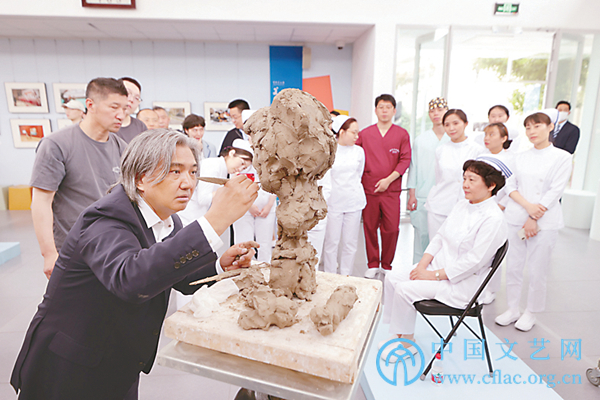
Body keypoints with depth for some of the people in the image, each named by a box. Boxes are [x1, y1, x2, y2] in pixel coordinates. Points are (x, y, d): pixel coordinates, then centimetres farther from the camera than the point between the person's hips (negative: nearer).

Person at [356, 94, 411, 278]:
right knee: (370, 227, 5)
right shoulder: (364, 133, 8)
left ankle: (387, 265, 18)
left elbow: (405, 160, 0)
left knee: (391, 229, -1)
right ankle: (372, 265, 20)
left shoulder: (402, 134, 6)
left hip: (391, 190, -1)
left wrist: (388, 179, -10)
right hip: (368, 189, 1)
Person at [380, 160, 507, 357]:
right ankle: (400, 332, 9)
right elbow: (439, 237, 8)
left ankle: (407, 342, 4)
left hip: (462, 283, -8)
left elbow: (473, 261, -22)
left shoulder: (494, 219, -19)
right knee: (392, 277, -4)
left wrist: (435, 275, -19)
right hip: (438, 265, 8)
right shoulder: (462, 205, 7)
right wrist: (422, 265, -4)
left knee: (405, 289, -20)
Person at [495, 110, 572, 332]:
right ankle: (512, 309, 22)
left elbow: (555, 192, -8)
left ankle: (530, 313, 22)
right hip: (515, 218, 4)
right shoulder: (521, 157, 11)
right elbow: (510, 186, 5)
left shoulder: (562, 157, -1)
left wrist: (534, 218, -13)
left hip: (544, 222, -4)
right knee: (513, 266, 7)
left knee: (537, 270, 3)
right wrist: (527, 205, -13)